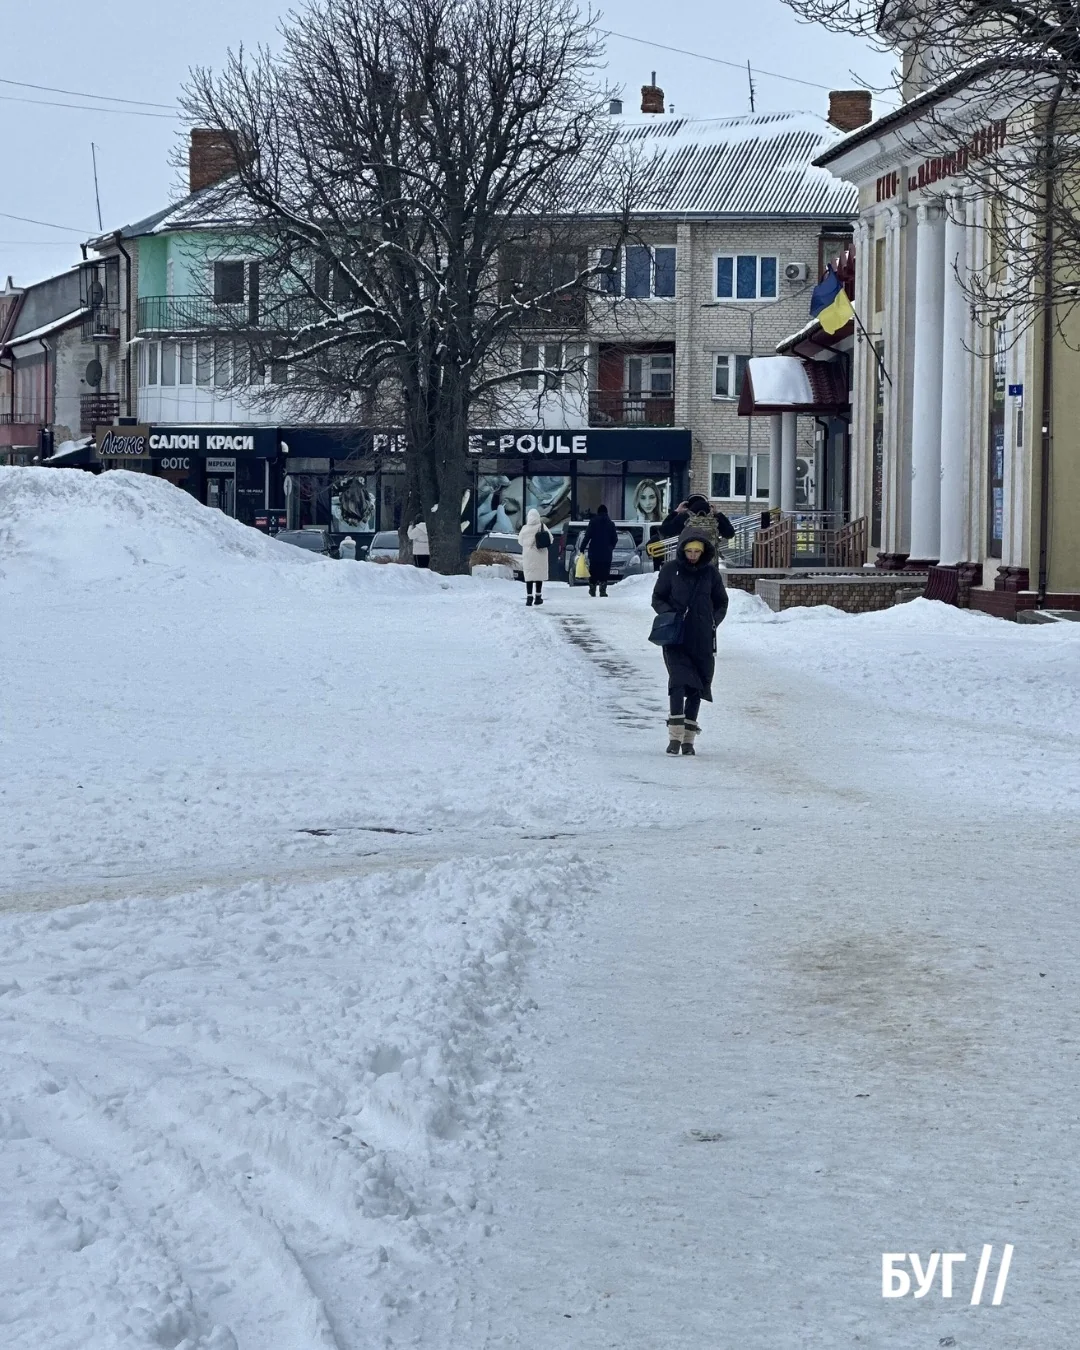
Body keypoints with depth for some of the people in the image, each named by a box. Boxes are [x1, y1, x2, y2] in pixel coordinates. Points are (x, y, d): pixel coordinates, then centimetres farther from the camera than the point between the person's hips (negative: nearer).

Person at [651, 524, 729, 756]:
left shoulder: (711, 572, 4)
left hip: (702, 640, 2)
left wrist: (712, 622, -1)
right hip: (676, 639, -2)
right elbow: (657, 598, 8)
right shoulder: (670, 570, 0)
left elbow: (721, 603, 15)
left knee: (697, 687, 5)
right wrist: (669, 614, -10)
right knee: (678, 681, -16)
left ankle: (689, 739, 13)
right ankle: (675, 736, -17)